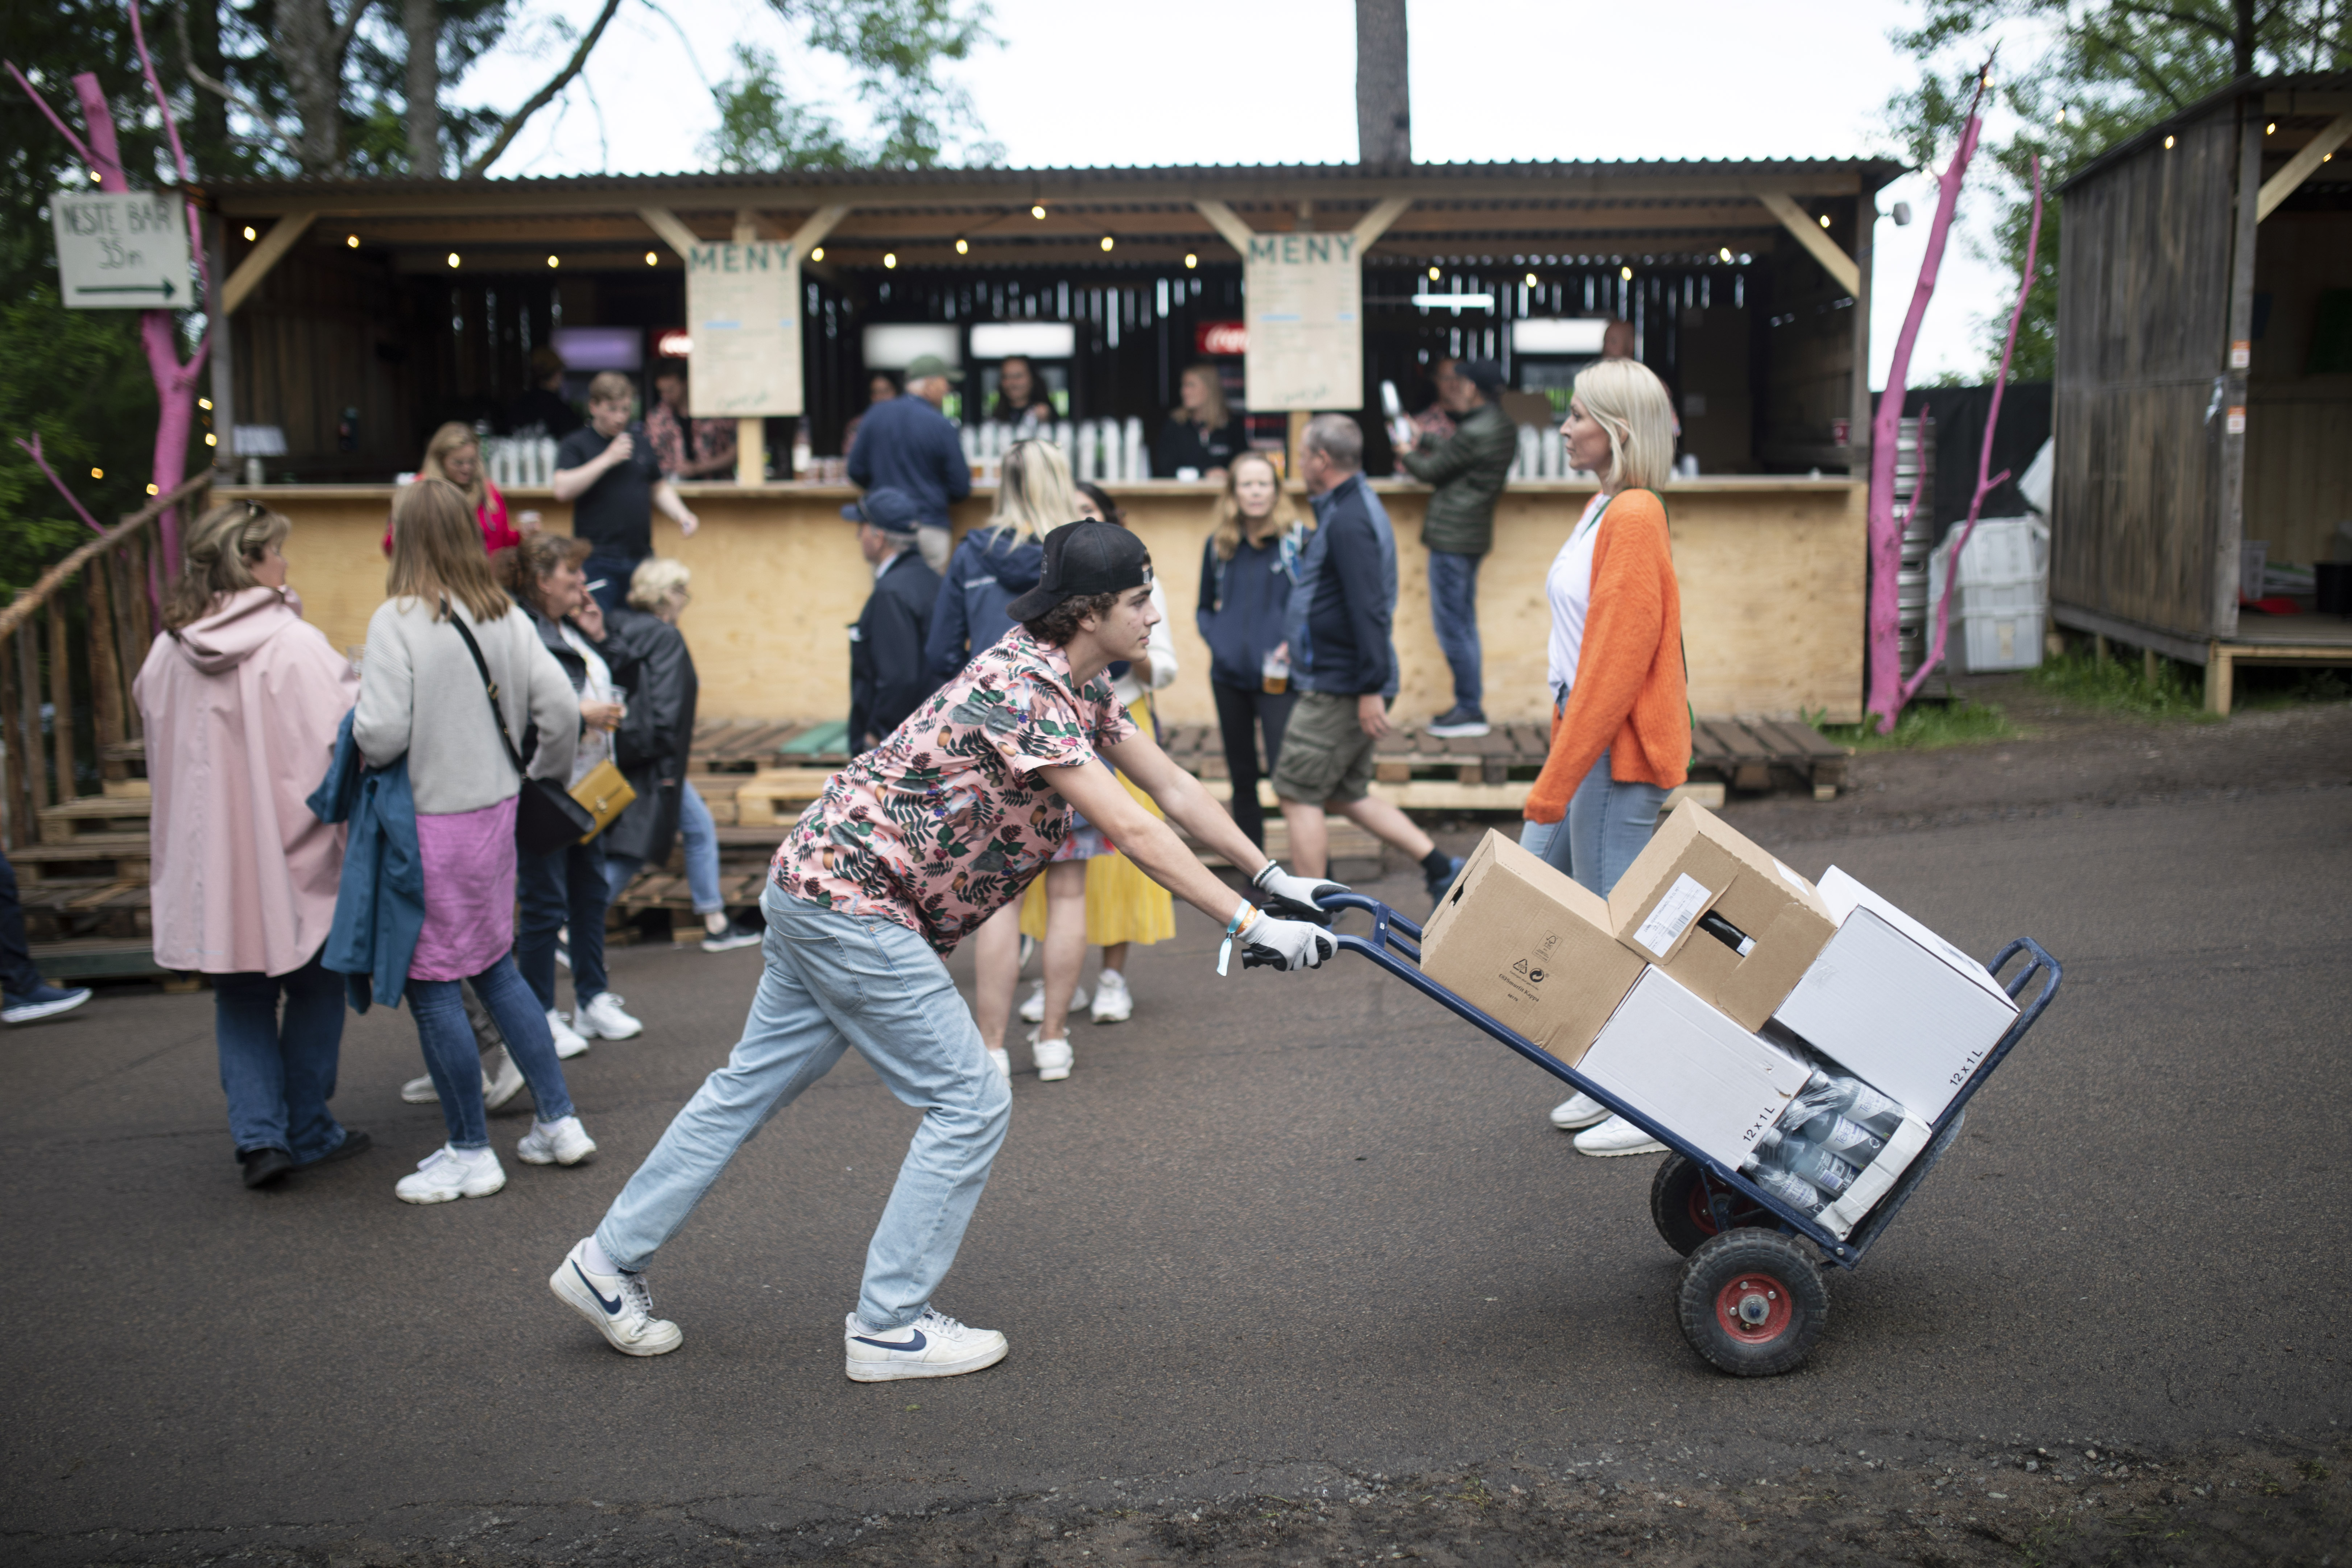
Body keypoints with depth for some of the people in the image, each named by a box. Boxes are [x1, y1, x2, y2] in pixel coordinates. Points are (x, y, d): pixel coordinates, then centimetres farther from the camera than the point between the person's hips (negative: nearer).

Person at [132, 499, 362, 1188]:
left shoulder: (167, 652, 1)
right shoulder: (296, 645, -15)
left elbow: (159, 754, 11)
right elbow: (347, 741, -16)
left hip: (211, 864, 4)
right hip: (293, 853, -4)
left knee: (240, 998, 15)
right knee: (313, 988, 13)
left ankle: (259, 1132, 5)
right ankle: (307, 1131, 21)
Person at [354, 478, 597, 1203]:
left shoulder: (398, 621, -15)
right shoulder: (507, 618, 2)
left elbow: (382, 736, -22)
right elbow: (562, 709, -2)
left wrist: (356, 716, 1)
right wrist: (549, 773, 16)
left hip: (429, 822, -6)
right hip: (495, 811, 7)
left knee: (432, 985, 4)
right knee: (496, 967, 19)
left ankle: (471, 1154, 14)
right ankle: (558, 1122, 23)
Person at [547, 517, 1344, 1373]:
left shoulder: (1078, 685, 7)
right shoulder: (1023, 687, -23)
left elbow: (1176, 789, 12)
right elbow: (1134, 831, -28)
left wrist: (1274, 877, 10)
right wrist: (1248, 925, -26)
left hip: (817, 886, 10)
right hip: (853, 907, -10)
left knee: (752, 1083, 17)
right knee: (970, 1102, -2)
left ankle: (608, 1264, 29)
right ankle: (890, 1326, 10)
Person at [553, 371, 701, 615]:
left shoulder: (640, 442, 15)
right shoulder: (576, 445, 0)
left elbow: (659, 488, 22)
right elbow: (563, 489, -15)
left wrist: (681, 515, 3)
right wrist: (608, 459, -15)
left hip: (642, 558, 5)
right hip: (598, 561, -5)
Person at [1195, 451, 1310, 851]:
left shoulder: (1299, 539, -3)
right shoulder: (1218, 545, 8)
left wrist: (1298, 642, -13)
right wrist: (1215, 637, 1)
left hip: (1278, 678, -4)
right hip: (1229, 677, 5)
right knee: (1242, 778, 12)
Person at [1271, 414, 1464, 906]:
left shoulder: (1348, 521, -19)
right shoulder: (1351, 508, 15)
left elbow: (1369, 610, -24)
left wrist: (1371, 689, -25)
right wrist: (1301, 643, 27)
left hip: (1340, 689, -10)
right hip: (1344, 684, 10)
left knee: (1297, 794, -2)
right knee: (1346, 794, 16)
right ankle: (1440, 867, 17)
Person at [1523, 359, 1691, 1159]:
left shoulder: (1633, 517, -17)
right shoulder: (1606, 509, 13)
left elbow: (1616, 663, -21)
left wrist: (1554, 784, -20)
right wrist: (1557, 770, 18)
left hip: (1619, 750, -10)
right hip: (1587, 732, 10)